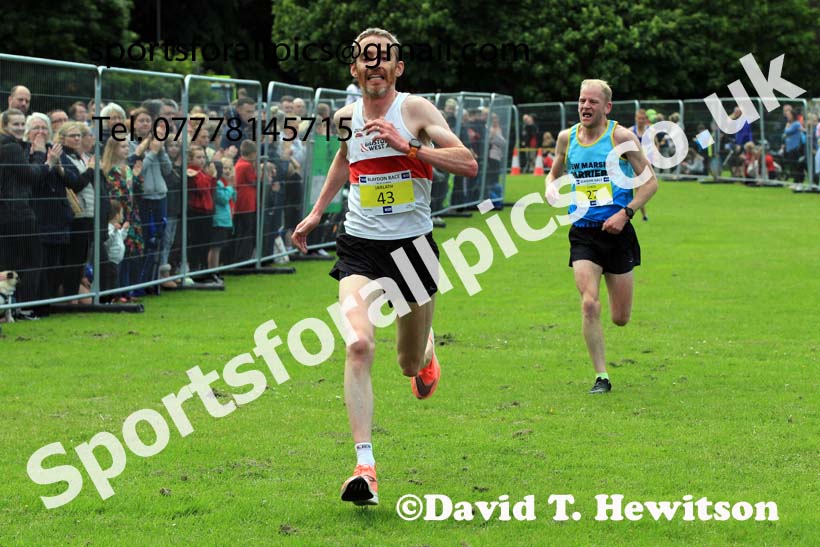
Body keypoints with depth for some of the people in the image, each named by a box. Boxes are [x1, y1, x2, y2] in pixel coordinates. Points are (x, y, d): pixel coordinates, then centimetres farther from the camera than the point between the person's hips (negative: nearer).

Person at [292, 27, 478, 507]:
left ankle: (425, 352, 54)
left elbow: (468, 164, -17)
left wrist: (408, 146, -25)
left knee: (412, 366, 12)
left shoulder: (414, 109, -8)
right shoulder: (346, 116, 5)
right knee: (359, 346, -23)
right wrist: (317, 212, 29)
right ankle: (365, 467, -27)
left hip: (413, 246, -1)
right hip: (360, 246, 2)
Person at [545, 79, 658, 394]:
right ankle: (601, 377, -7)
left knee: (620, 318, 6)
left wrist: (626, 213, -15)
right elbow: (555, 173, 21)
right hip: (582, 233, 2)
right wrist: (551, 188, -2)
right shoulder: (567, 138, 4)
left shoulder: (621, 137, -6)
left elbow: (650, 180, -4)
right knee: (589, 305, -18)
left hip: (617, 231, -1)